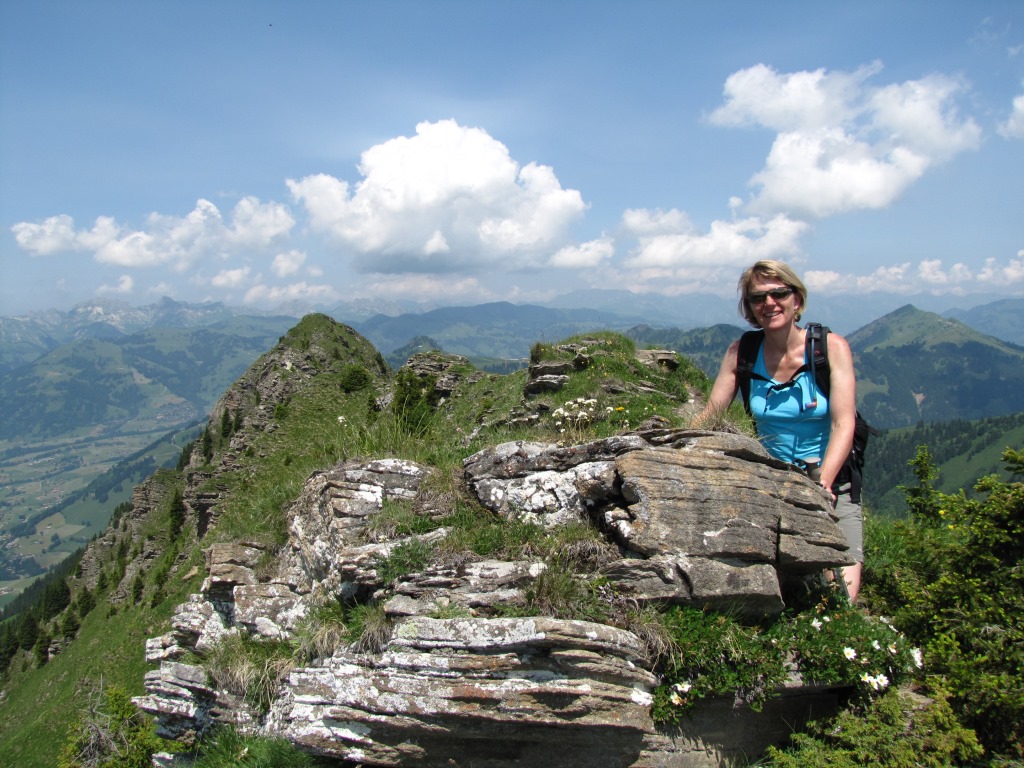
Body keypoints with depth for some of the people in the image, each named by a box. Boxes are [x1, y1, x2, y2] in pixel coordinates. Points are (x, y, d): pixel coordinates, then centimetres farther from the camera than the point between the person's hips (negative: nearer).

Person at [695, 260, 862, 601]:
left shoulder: (830, 347, -6)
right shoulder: (741, 353, 0)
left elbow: (843, 425, -14)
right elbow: (708, 417, 1)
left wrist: (822, 483, -28)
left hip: (831, 481, -1)